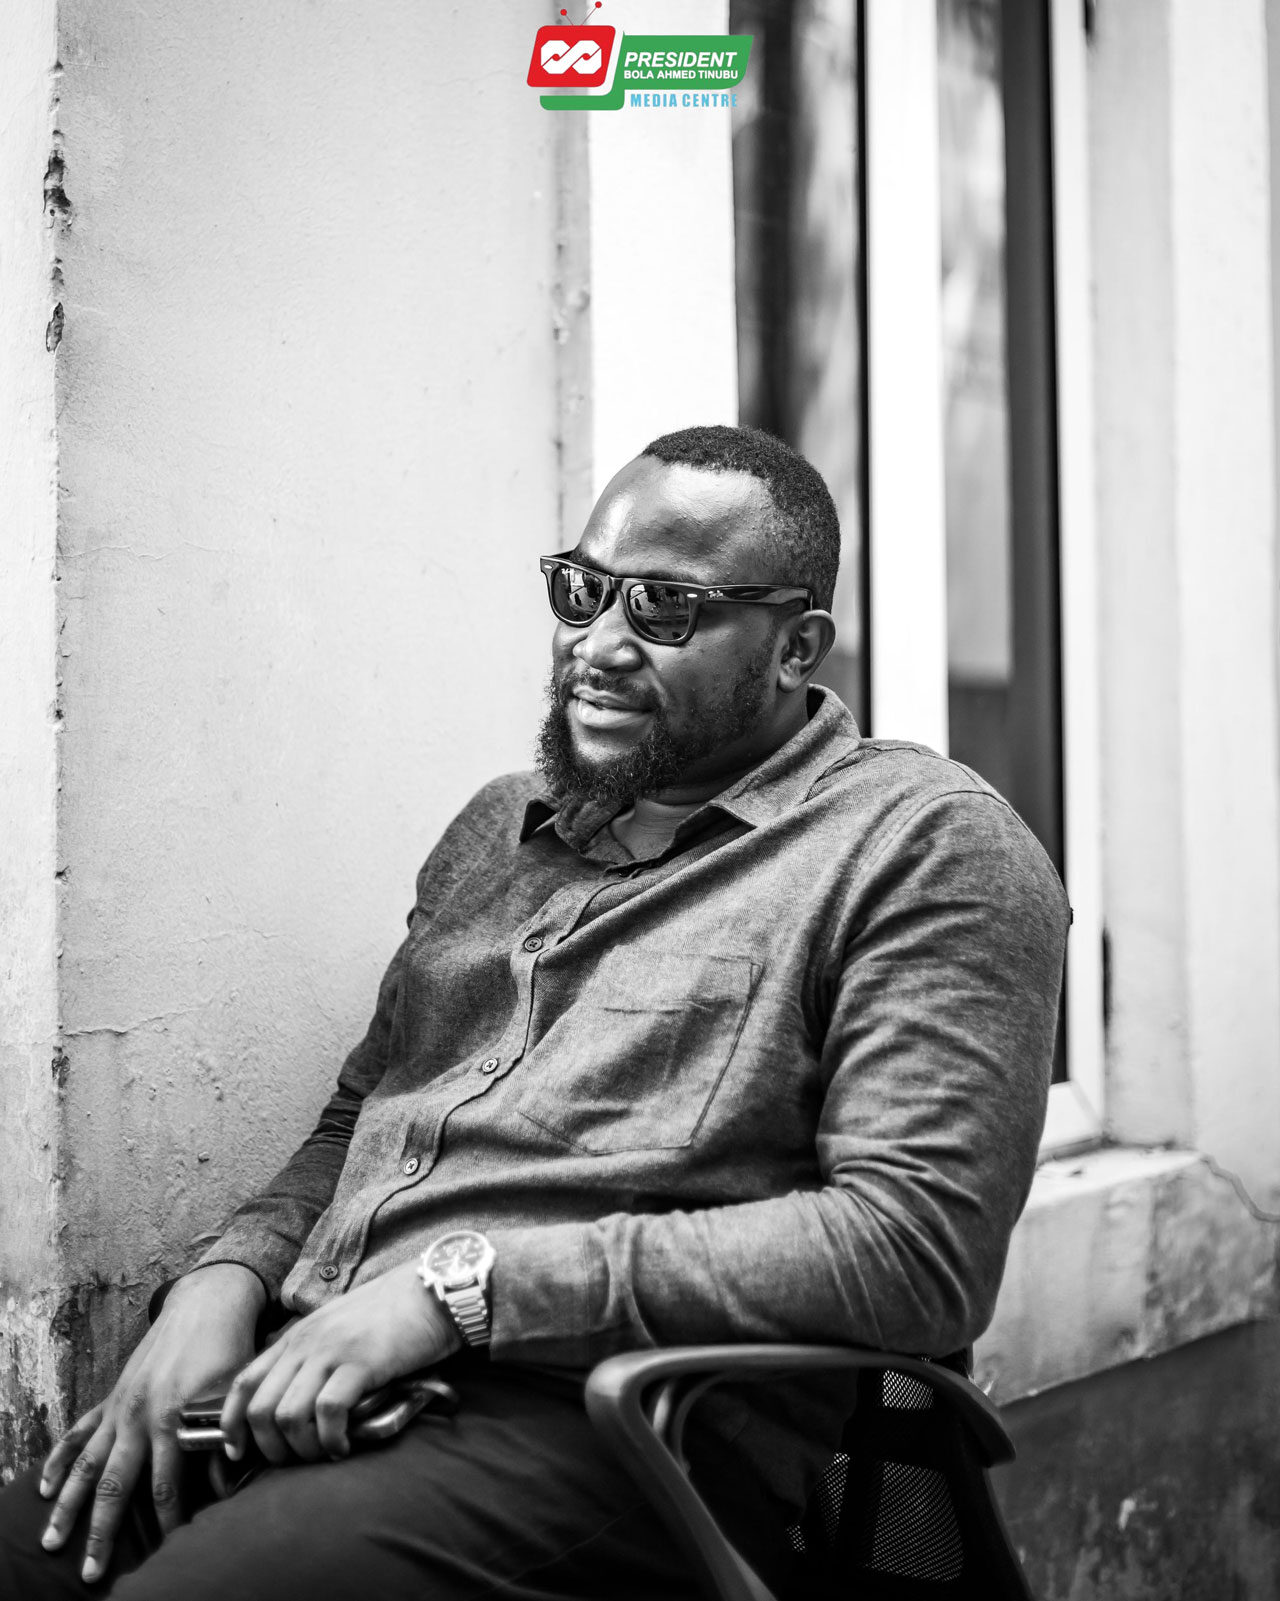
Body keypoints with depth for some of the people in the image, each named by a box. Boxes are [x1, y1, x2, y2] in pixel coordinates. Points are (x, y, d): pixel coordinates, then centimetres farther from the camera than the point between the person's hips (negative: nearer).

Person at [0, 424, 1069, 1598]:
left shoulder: (925, 843, -2)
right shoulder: (497, 829, 22)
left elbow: (919, 1248, -13)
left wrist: (466, 1283, -15)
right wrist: (224, 1281, 3)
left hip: (595, 1421, -6)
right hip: (313, 1383, 6)